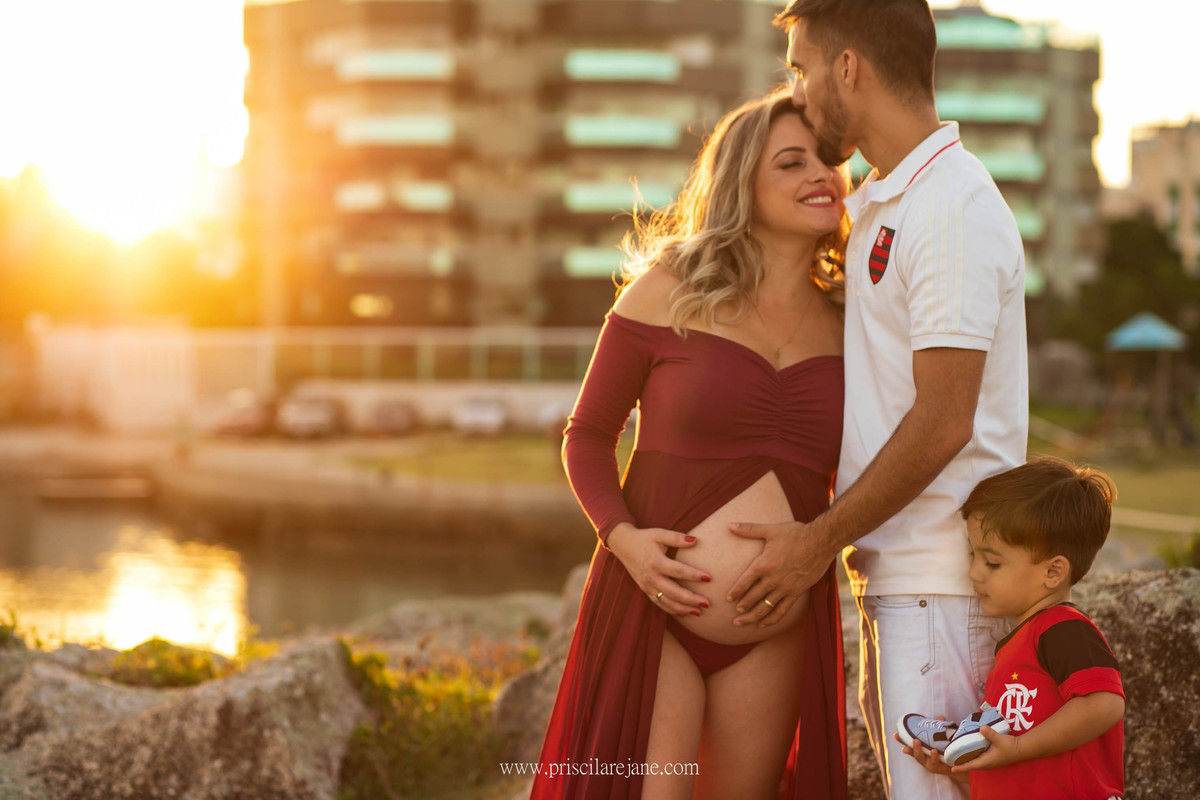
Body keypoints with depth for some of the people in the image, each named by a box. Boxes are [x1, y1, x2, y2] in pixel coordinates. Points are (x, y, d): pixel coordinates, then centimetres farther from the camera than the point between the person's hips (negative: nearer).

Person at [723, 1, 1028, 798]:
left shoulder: (954, 206, -14)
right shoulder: (876, 205, 18)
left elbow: (942, 423, -18)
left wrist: (819, 542, -12)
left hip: (942, 580, -10)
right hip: (894, 571, 10)